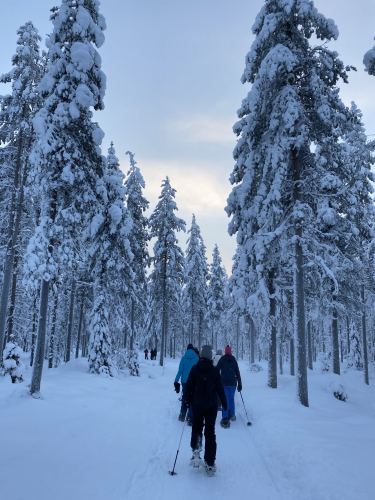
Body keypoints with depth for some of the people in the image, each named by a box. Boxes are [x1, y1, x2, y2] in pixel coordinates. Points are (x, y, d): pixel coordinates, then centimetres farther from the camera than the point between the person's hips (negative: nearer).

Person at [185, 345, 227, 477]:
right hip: (211, 405, 0)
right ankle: (210, 464, 7)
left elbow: (189, 386, -2)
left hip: (197, 404, 0)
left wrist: (188, 400, 11)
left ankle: (196, 449, -3)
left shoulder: (194, 369, -6)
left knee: (197, 426, 21)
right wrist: (224, 401, 13)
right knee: (210, 432, 7)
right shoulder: (214, 371, -7)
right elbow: (219, 388, -1)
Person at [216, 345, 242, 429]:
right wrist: (239, 384, 7)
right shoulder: (234, 361, 2)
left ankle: (225, 419, -16)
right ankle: (232, 415, 29)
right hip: (233, 383, 2)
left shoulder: (221, 360, -2)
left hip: (224, 383, -2)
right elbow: (238, 373, 3)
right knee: (231, 399, 19)